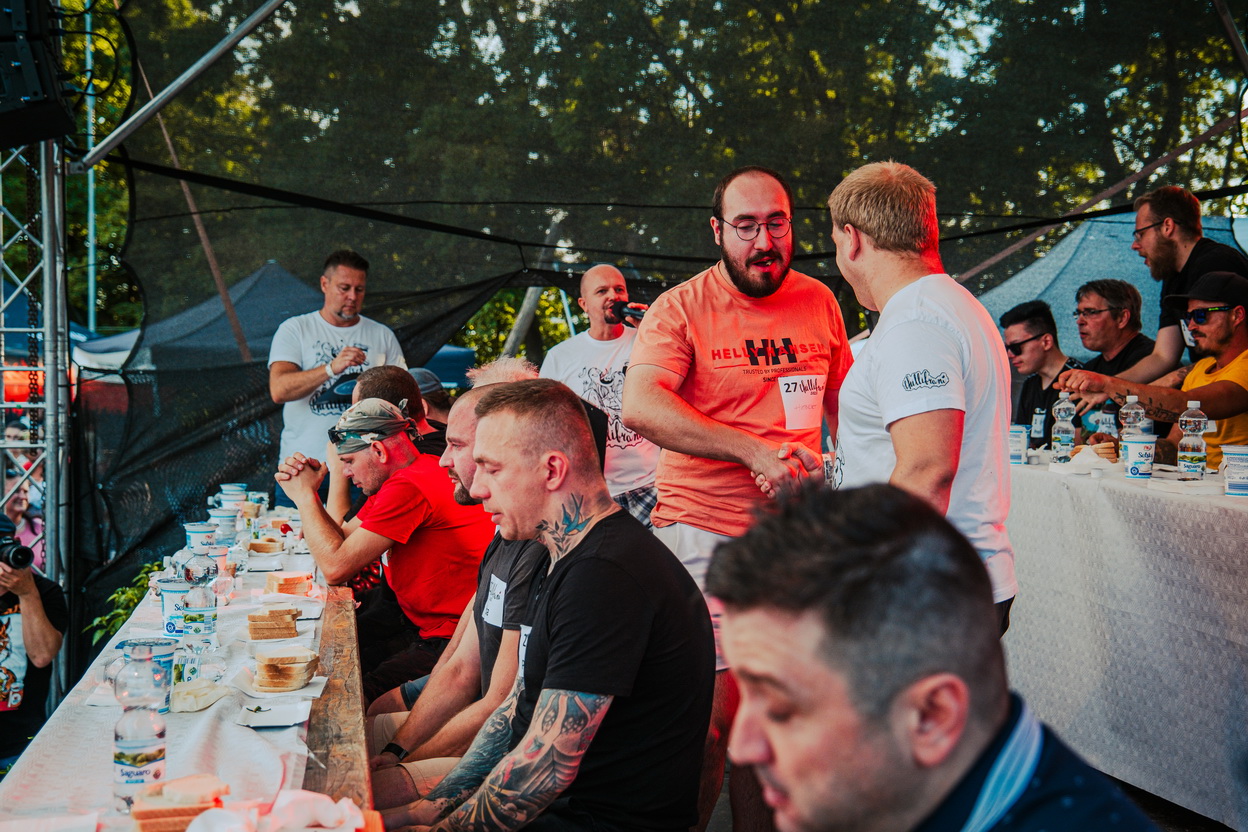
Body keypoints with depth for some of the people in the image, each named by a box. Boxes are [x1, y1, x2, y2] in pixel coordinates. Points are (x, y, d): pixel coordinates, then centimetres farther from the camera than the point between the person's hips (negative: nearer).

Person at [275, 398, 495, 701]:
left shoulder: (409, 488, -24)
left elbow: (336, 568, -21)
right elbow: (341, 541, 14)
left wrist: (305, 495, -10)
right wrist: (306, 492, 1)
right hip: (418, 622, 11)